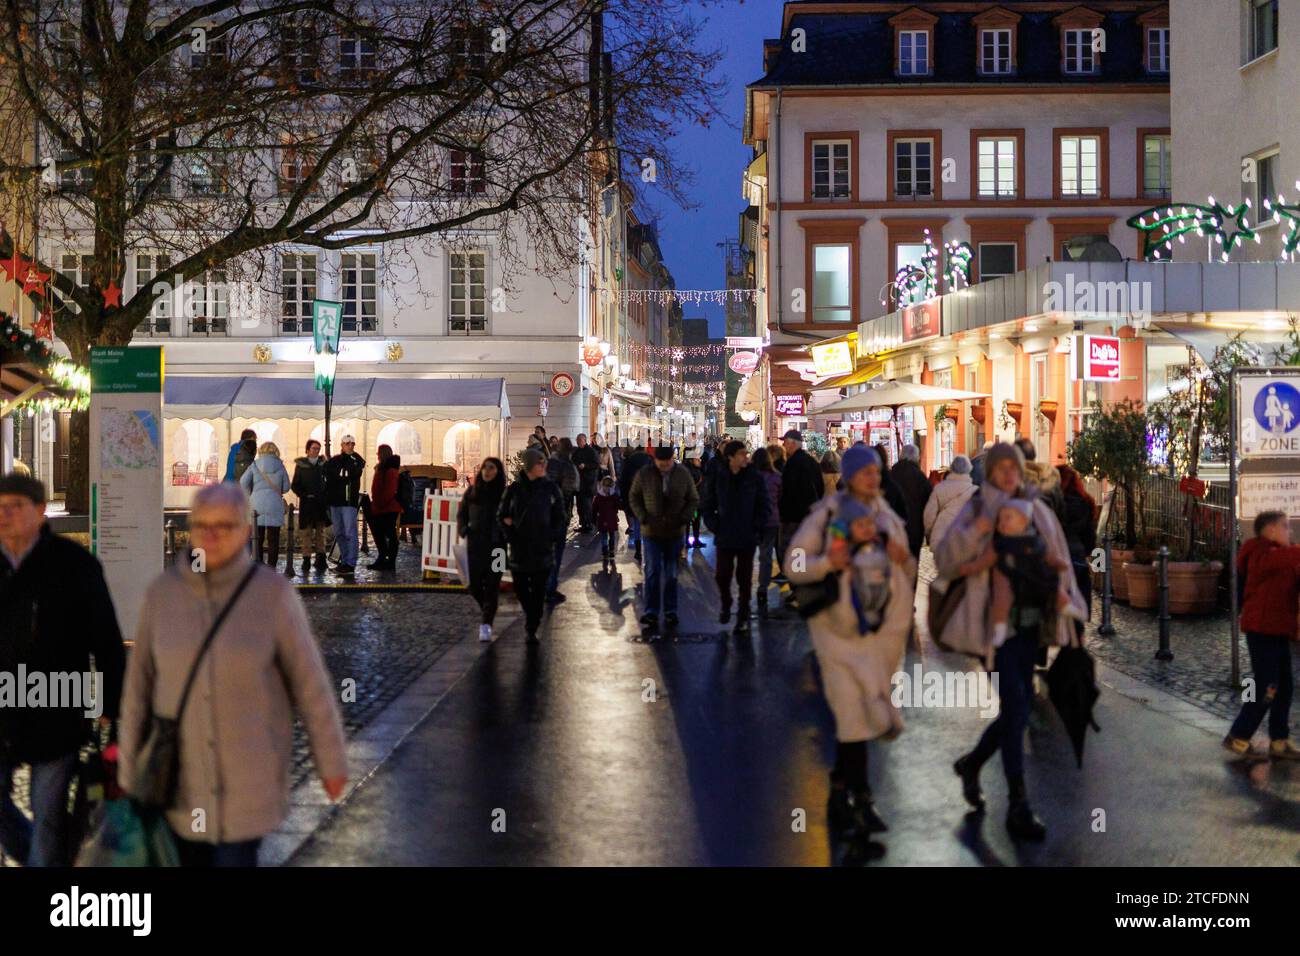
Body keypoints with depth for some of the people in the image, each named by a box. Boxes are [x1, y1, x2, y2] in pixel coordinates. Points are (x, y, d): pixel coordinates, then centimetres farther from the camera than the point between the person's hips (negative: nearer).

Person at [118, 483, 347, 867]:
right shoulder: (162, 592, -6)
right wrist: (129, 768, 3)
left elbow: (310, 682, -7)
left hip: (250, 771, -3)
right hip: (181, 770, 3)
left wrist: (332, 761, -1)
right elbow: (140, 684, 0)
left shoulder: (273, 593, -14)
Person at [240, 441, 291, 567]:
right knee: (273, 540, 3)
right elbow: (286, 487, 7)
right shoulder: (280, 466, 3)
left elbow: (243, 482, -5)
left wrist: (250, 494, 13)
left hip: (257, 505, 1)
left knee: (258, 539, 6)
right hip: (275, 505, -1)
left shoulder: (255, 465, 2)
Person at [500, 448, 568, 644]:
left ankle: (532, 628, 7)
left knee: (539, 589, -2)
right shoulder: (514, 489, 1)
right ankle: (531, 616, 34)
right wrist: (510, 535, -3)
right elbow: (503, 515, 8)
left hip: (543, 547, -1)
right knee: (520, 586, 6)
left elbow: (561, 516, 7)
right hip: (520, 547, 1)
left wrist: (554, 536, -5)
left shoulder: (551, 488, 2)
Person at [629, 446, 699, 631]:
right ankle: (651, 611, 0)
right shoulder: (644, 474, -3)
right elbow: (634, 498, 6)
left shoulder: (684, 474, -1)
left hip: (675, 532, 1)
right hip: (651, 531, -1)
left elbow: (694, 500, 6)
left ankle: (670, 611, 15)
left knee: (671, 574, 8)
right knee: (653, 571, -5)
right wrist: (643, 518, -8)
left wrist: (682, 519, -8)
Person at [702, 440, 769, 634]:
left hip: (747, 538, 0)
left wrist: (757, 529, -6)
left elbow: (762, 506, 2)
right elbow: (707, 506, 5)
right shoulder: (717, 478, -4)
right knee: (722, 576, 3)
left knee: (744, 578, 6)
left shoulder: (755, 477, -4)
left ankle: (743, 616, 18)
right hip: (725, 537, 0)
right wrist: (714, 526, -5)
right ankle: (725, 606, 29)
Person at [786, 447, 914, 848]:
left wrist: (902, 559, -6)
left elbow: (906, 573, 17)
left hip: (882, 629, 4)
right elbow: (794, 567, -7)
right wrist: (828, 563, -24)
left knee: (856, 711, 8)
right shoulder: (826, 515, -5)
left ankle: (842, 793, 24)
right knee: (854, 711, -9)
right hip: (839, 628, -4)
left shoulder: (887, 516, 9)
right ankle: (858, 799, -1)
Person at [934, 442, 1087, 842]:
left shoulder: (1036, 510, 7)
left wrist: (1061, 588, -7)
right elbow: (945, 562, -11)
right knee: (1015, 705, -13)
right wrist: (971, 534, -26)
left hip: (1028, 618, 6)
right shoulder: (976, 511, -5)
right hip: (994, 619, -5)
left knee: (1021, 705, 10)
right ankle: (1018, 807, -8)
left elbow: (1054, 557, 12)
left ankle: (971, 764, 36)